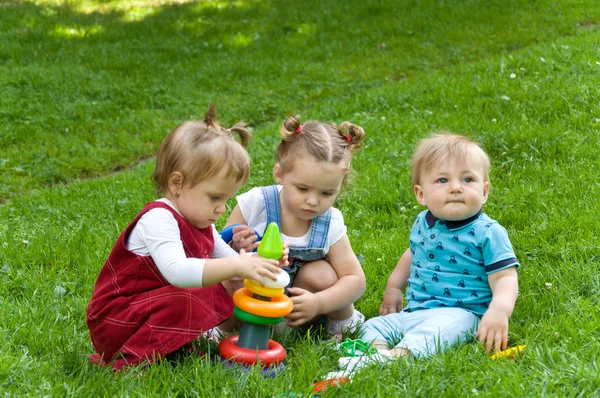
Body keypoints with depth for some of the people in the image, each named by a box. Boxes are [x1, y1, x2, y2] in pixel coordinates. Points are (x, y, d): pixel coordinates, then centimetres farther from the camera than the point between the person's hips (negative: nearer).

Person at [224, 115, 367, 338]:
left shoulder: (330, 225, -16)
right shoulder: (254, 204, -21)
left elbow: (356, 280, -14)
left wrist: (319, 303, -31)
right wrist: (234, 248, -36)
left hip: (296, 300, 2)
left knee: (322, 274, -26)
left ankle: (343, 321, 2)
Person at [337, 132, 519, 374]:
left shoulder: (487, 233, -9)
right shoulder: (422, 223, 11)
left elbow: (506, 278, -14)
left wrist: (500, 309, -34)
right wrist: (393, 288, 31)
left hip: (459, 312, -7)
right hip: (413, 311, 7)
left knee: (437, 327, -37)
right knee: (373, 326, -12)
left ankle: (400, 354, -59)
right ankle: (374, 347, -42)